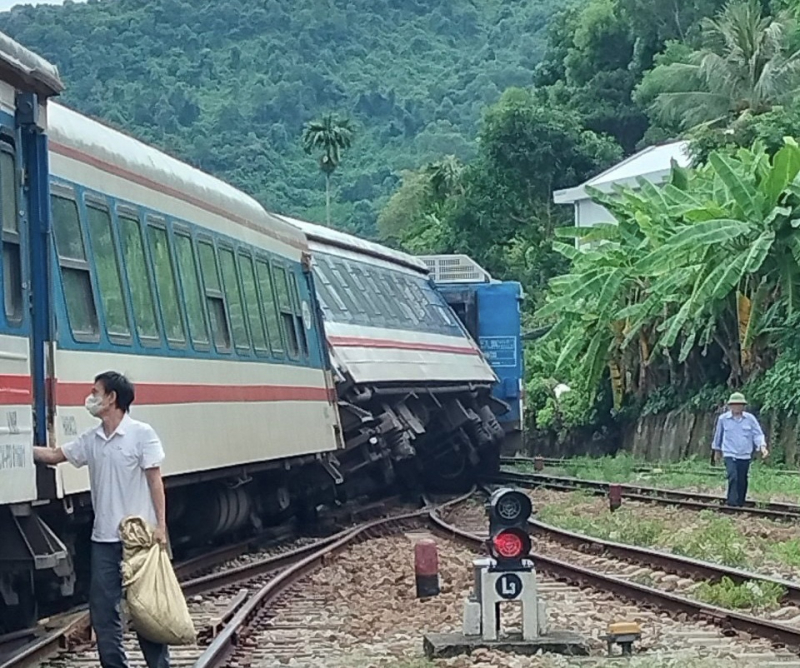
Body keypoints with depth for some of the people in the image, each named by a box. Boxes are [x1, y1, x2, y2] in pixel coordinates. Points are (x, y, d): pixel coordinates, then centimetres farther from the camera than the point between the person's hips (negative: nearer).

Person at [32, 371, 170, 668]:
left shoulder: (141, 434, -8)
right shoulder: (90, 440, 8)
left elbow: (155, 481, -9)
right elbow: (54, 455, 18)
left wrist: (160, 527, -13)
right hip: (103, 540, 6)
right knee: (102, 608, 6)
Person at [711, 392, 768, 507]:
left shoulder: (750, 418, 1)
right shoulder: (723, 419, 0)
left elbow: (758, 434, 0)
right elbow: (718, 435, 14)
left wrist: (762, 446, -17)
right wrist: (717, 450, 22)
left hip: (745, 455, 2)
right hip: (730, 454, -2)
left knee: (742, 481, 6)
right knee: (733, 477, -20)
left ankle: (740, 504, 15)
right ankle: (732, 502, -18)